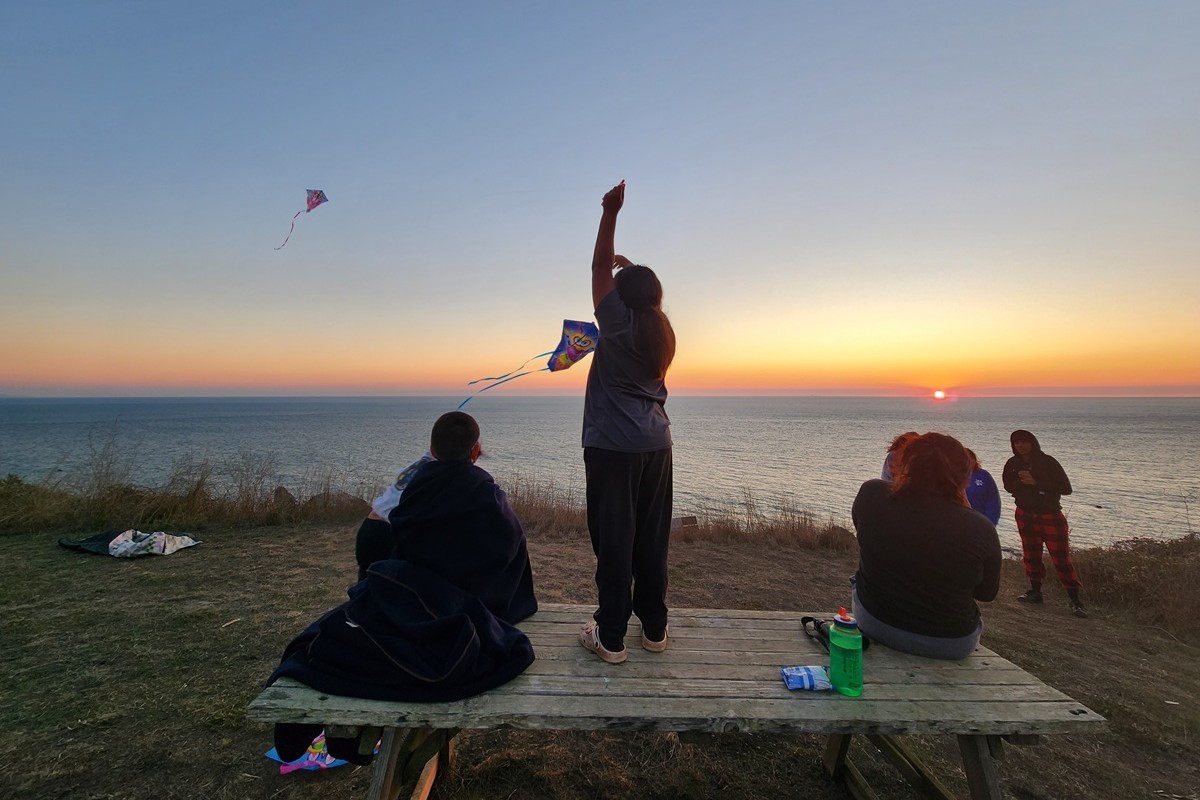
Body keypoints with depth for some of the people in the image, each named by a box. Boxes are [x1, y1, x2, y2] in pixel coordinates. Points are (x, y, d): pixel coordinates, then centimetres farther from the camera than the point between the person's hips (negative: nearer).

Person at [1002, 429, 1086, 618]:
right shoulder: (1013, 463, 0)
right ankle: (1035, 592, 20)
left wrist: (1036, 482, -22)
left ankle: (1075, 600, 1)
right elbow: (1008, 486, 10)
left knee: (1061, 557, -6)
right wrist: (1021, 480, -11)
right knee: (1031, 555, 10)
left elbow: (1066, 488, -13)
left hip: (1050, 515, -4)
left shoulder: (1048, 462, -12)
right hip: (1025, 515, 4)